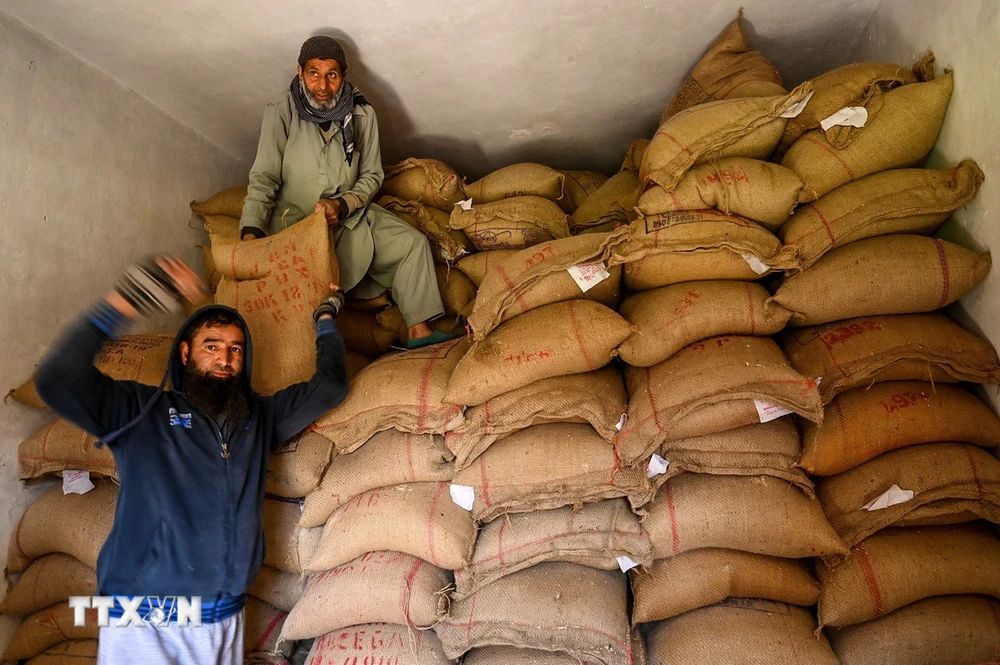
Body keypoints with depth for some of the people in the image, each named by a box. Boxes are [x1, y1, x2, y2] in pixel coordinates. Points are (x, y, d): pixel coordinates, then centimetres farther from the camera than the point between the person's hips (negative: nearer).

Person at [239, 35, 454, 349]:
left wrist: (342, 204, -18)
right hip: (296, 221, -4)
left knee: (413, 242, -12)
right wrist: (251, 231, -27)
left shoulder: (361, 114, -2)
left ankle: (418, 331, -11)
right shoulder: (281, 112, -10)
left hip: (349, 214, 4)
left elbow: (372, 176, 2)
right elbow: (263, 178, -13)